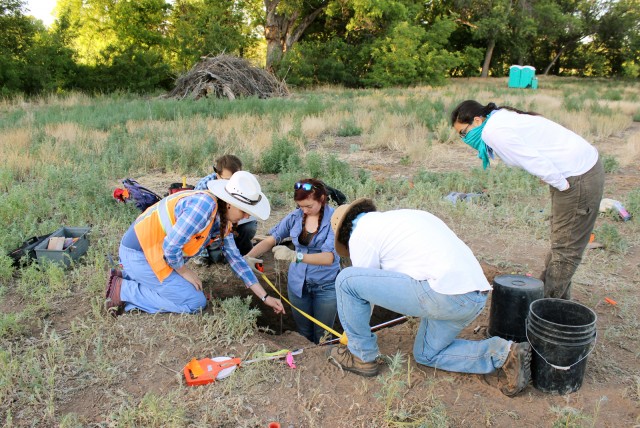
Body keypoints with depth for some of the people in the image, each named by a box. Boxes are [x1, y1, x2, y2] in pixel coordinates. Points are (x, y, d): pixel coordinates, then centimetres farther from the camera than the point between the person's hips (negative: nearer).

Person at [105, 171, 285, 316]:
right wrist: (186, 273, -9)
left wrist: (265, 297, 8)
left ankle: (127, 276, 20)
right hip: (139, 252, -9)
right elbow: (171, 247, -28)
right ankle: (122, 290, -4)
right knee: (196, 302, -7)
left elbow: (235, 258, 8)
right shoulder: (205, 206, -27)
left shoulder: (223, 218, 3)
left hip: (151, 248, 10)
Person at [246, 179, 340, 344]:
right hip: (298, 284, 4)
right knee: (304, 335, 17)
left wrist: (294, 256, -40)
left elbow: (329, 257, -28)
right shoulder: (295, 216, -5)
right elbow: (271, 240, -4)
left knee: (322, 338, 11)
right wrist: (248, 257, -22)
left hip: (326, 286, -3)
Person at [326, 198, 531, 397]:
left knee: (347, 279, -1)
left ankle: (362, 356, 13)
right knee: (427, 355, 29)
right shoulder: (402, 215, 28)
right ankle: (504, 353, 13)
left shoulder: (361, 233, 5)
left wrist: (352, 329, 28)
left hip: (443, 293, -9)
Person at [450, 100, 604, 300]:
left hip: (578, 176, -10)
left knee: (565, 248, -1)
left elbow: (534, 161, -23)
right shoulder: (501, 118, 12)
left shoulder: (494, 132, -19)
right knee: (560, 242, 18)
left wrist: (563, 185, -13)